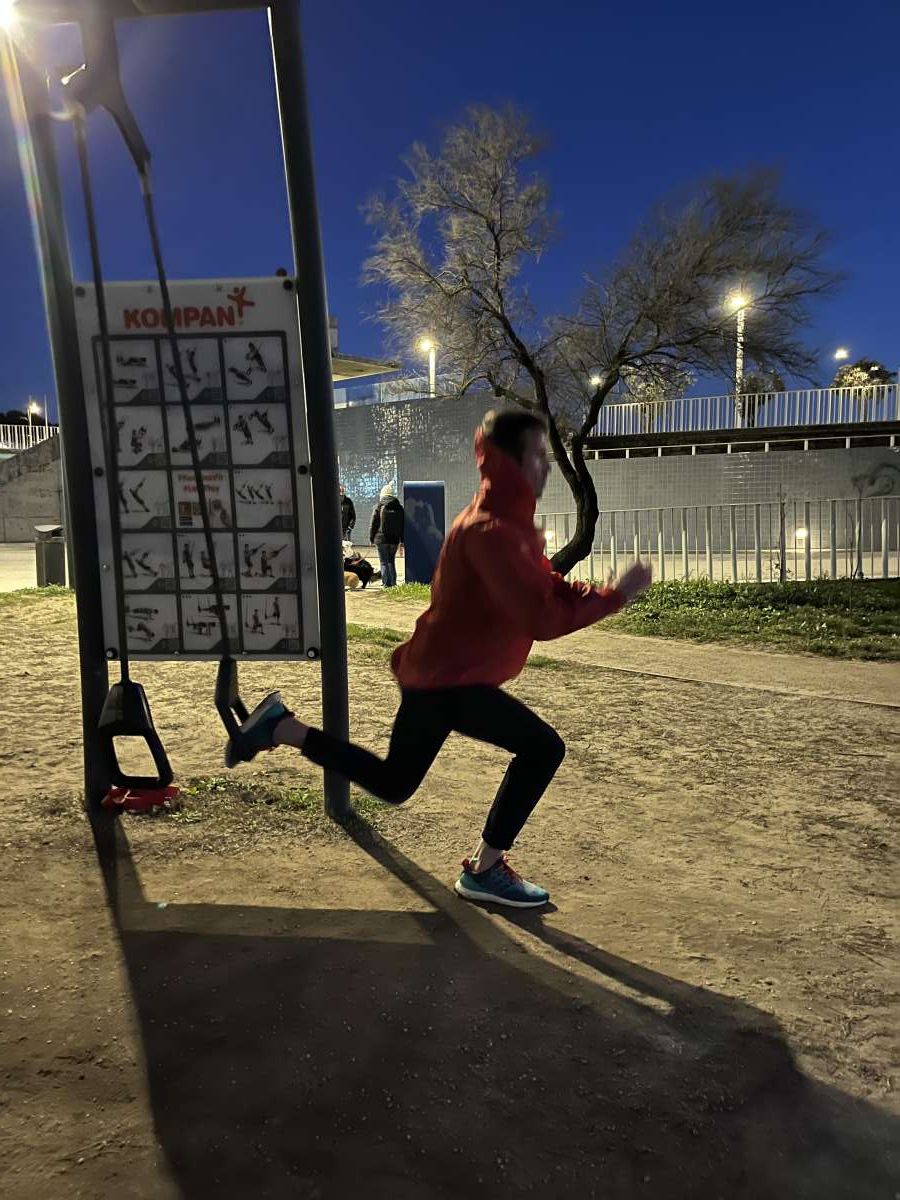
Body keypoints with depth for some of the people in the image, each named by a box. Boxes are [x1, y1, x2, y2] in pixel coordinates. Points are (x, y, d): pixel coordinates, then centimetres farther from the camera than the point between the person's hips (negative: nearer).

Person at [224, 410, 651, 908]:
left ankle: (281, 727, 23)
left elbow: (549, 588, 10)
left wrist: (603, 592, -7)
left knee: (392, 784, 21)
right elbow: (541, 620, -30)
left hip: (436, 672, 10)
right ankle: (484, 870, 2)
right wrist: (615, 596, -23)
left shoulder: (510, 523, 9)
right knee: (542, 747, -12)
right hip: (445, 678, -10)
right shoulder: (490, 531, -24)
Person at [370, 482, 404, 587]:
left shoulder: (379, 507, -5)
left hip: (381, 539, -3)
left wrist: (371, 538, 7)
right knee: (391, 561, 15)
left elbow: (373, 524, -2)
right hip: (395, 539, 3)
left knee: (384, 562, 2)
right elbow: (403, 525, 9)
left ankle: (387, 584, -3)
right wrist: (402, 540, 15)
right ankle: (393, 583, 10)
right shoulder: (399, 508, 5)